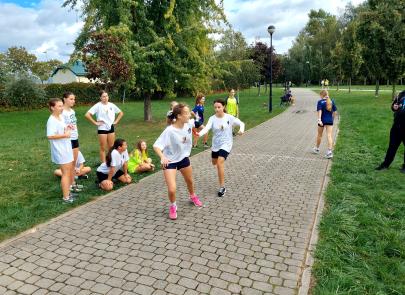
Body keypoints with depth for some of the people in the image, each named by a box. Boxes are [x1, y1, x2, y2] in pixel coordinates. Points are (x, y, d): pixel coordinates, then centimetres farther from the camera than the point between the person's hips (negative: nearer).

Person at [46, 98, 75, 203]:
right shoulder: (52, 120, -19)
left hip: (66, 148, 9)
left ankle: (67, 192, 30)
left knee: (70, 171, 16)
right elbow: (50, 136, -28)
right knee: (66, 172, -4)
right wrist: (64, 135, -26)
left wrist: (67, 129, 3)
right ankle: (66, 197, 4)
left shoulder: (61, 118, 10)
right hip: (60, 150, -9)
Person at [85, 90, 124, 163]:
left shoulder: (111, 105, 3)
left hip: (111, 128, 4)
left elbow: (121, 113, 15)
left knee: (111, 147, 11)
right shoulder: (98, 106, -10)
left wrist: (116, 121, 6)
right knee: (103, 148, 3)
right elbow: (87, 115, -16)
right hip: (102, 129, -4)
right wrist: (95, 123, -13)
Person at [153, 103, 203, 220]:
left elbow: (195, 122, 10)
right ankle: (173, 206, 20)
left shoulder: (189, 123, -15)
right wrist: (162, 157, -50)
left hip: (183, 158, 6)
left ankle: (192, 196, 60)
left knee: (190, 181, 26)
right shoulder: (169, 131, -32)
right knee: (172, 189, -14)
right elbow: (156, 146, -34)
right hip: (170, 161, -6)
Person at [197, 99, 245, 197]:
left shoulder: (229, 117, -13)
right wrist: (199, 134, -48)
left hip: (226, 144, -4)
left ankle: (222, 187, -9)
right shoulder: (212, 118, -11)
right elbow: (207, 128, -27)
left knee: (220, 163, -21)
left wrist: (241, 130, -26)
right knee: (214, 163, 22)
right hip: (215, 144, 4)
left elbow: (241, 123, -3)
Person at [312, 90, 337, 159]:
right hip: (330, 121, 2)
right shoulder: (332, 101, 4)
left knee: (319, 135, 15)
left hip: (322, 120, -2)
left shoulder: (320, 102, -7)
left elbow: (319, 111, -18)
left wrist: (319, 119, -26)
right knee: (329, 136, -2)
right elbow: (335, 112, 5)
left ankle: (316, 149, 33)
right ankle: (329, 151, -13)